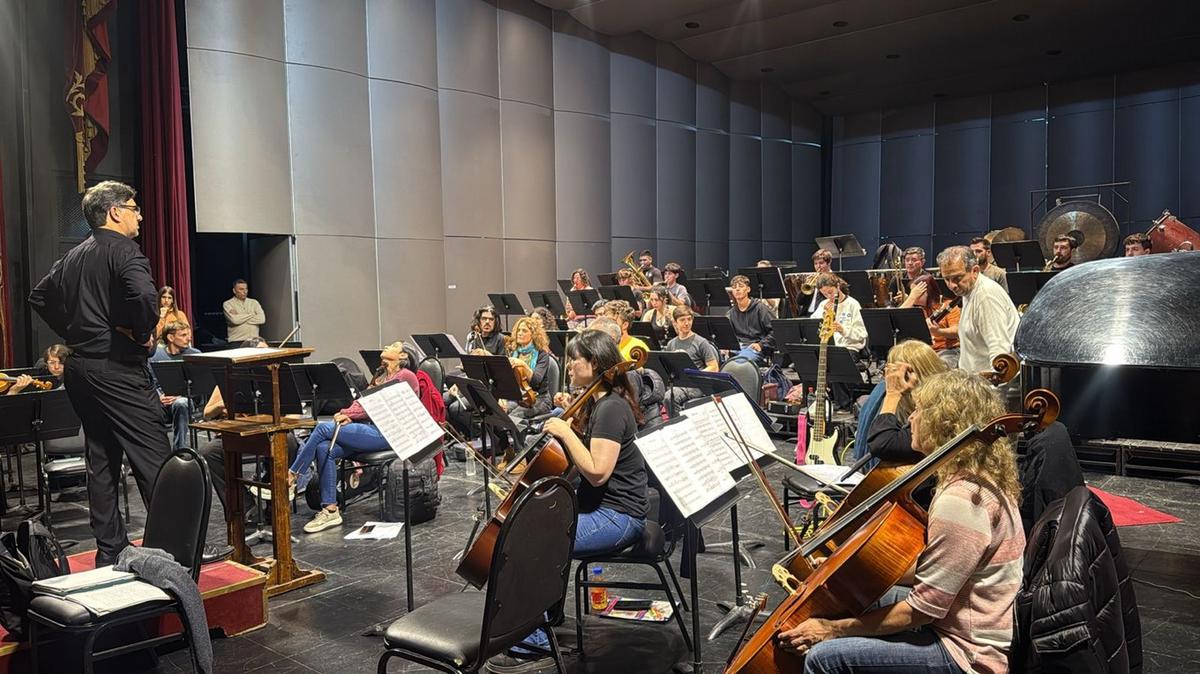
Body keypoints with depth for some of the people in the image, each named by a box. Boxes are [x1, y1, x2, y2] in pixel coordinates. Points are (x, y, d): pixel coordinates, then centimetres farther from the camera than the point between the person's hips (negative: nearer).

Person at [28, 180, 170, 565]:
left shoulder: (74, 256, 15)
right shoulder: (123, 250, -11)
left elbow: (39, 296, 26)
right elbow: (145, 295, -29)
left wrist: (71, 334, 20)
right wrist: (144, 335, -13)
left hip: (79, 369, 9)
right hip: (116, 368, -9)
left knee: (101, 460, 13)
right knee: (153, 458, -6)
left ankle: (110, 550, 20)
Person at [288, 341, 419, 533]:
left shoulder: (405, 376, -3)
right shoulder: (380, 376, 26)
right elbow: (363, 400, 15)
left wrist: (348, 413, -10)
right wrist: (347, 414, -5)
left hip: (385, 433, -8)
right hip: (368, 428, 8)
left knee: (323, 428, -17)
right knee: (324, 449, -16)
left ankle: (292, 474, -3)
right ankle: (330, 511, -13)